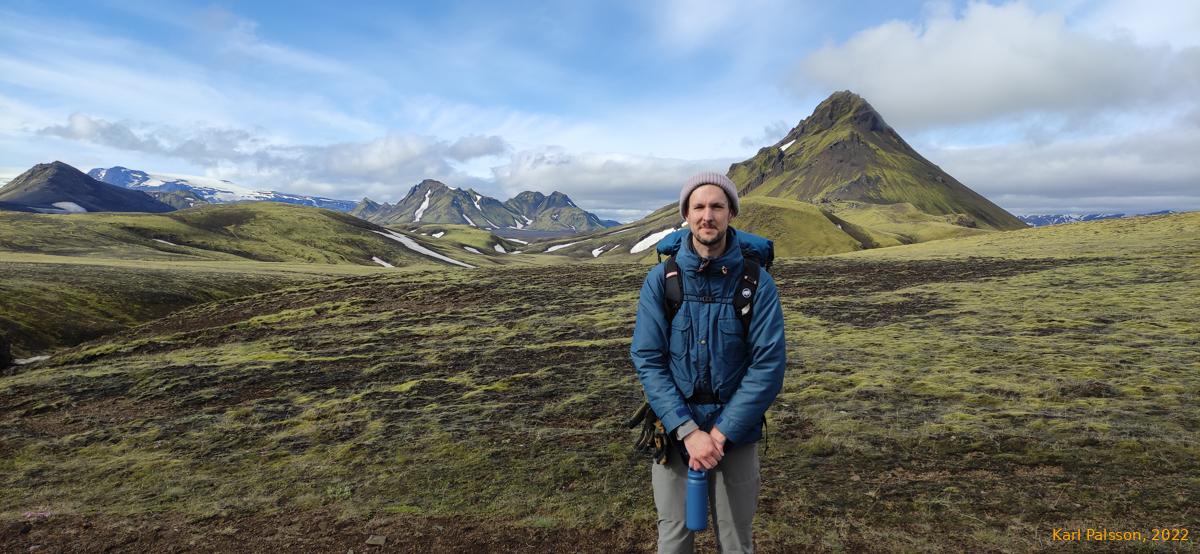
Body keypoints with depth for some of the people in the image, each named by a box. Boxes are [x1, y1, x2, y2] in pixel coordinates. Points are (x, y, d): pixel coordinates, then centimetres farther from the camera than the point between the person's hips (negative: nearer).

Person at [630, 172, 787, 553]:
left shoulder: (757, 282, -10)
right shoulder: (660, 280, -8)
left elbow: (768, 364, -13)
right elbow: (648, 360, -11)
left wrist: (721, 432, -17)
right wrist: (688, 431, -18)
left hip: (736, 431, 0)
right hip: (674, 428, 1)